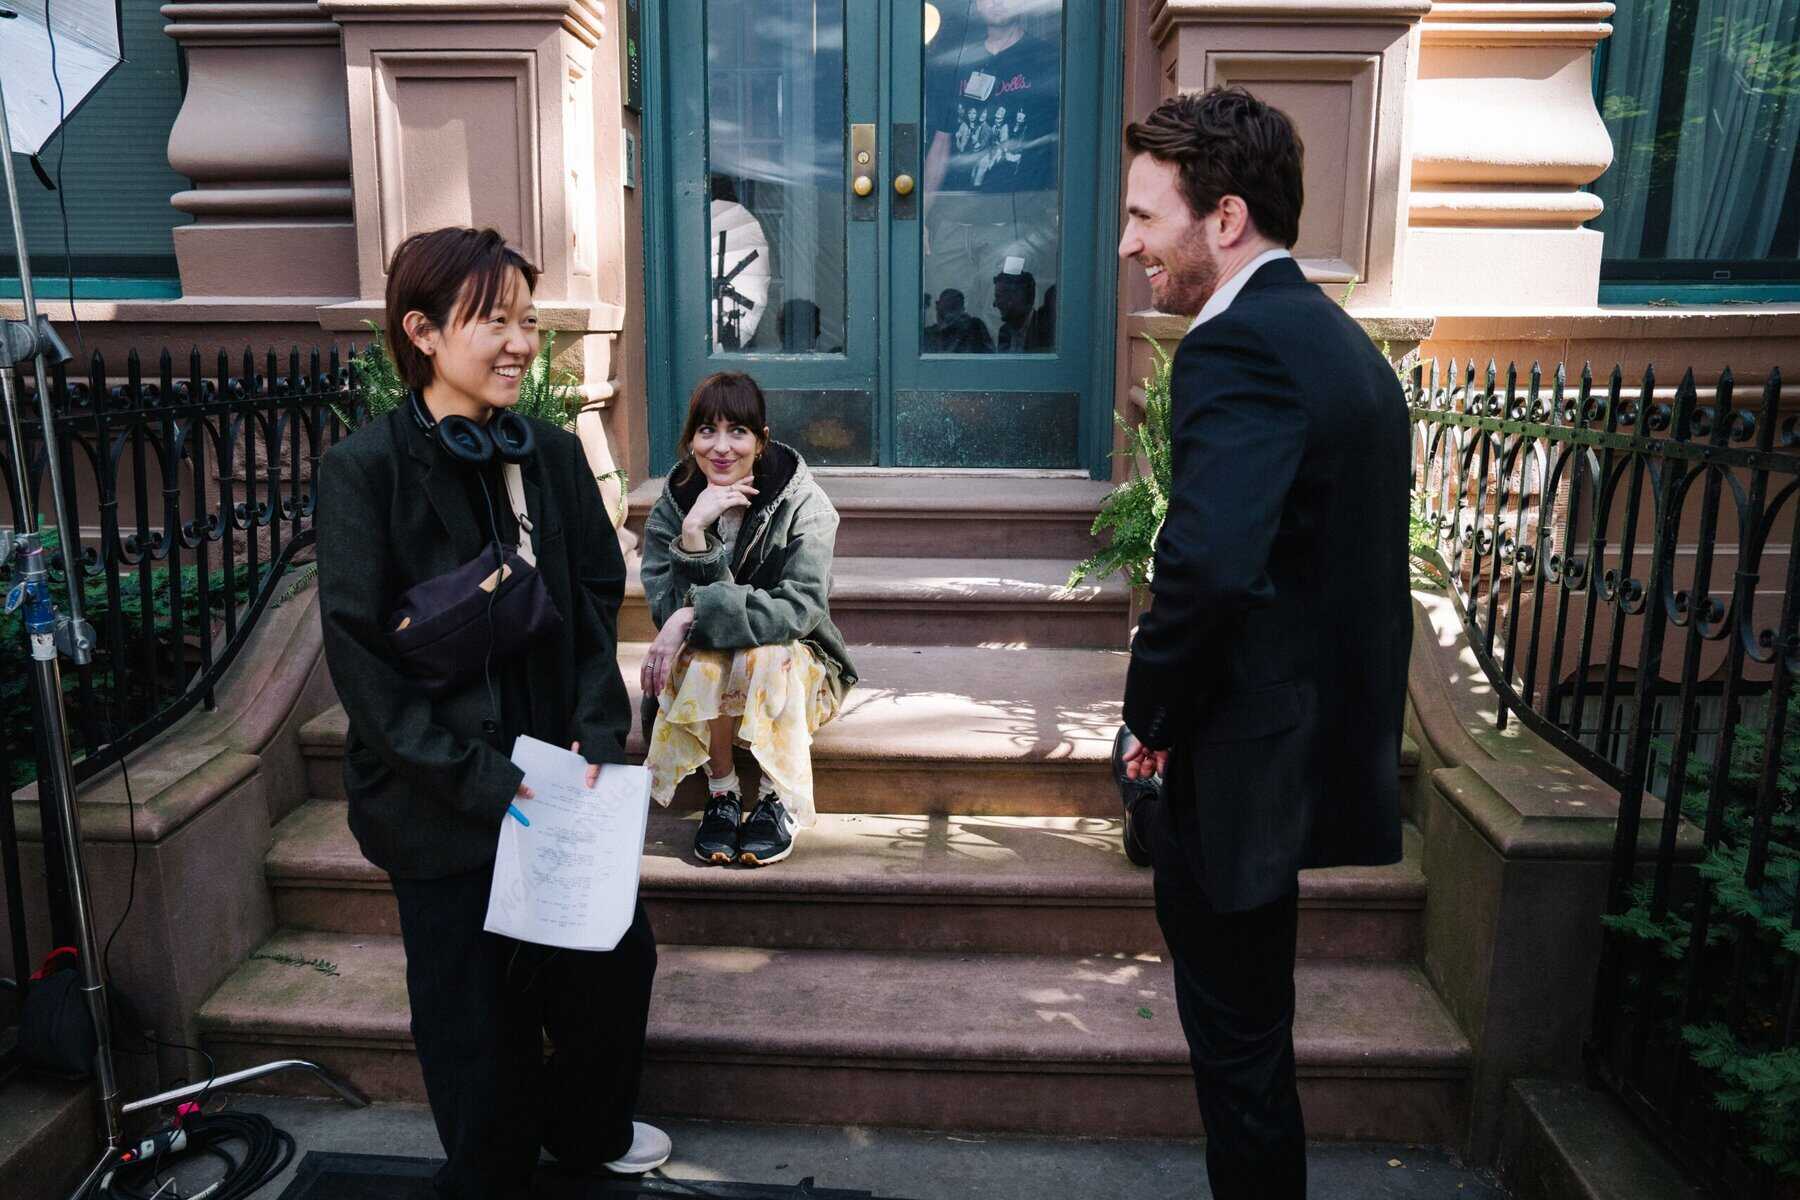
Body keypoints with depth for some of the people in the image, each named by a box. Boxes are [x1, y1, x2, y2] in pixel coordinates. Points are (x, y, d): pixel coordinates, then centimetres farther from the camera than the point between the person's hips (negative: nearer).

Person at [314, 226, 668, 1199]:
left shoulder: (551, 453, 1)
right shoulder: (364, 470, -12)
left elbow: (599, 600, 5)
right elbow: (361, 655, -14)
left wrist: (598, 733, -7)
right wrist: (478, 778, -18)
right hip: (440, 804, -4)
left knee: (617, 956, 15)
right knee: (479, 1009, 10)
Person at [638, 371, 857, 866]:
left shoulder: (805, 504, -15)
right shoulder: (671, 506, -7)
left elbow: (800, 607, -26)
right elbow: (668, 611, -17)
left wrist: (696, 615, -32)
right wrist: (694, 531, -31)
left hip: (793, 669, -1)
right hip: (699, 678, 2)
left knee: (765, 654, -33)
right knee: (702, 655, -31)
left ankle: (780, 800, -20)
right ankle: (721, 793, -16)